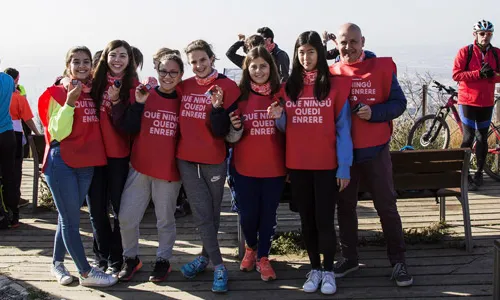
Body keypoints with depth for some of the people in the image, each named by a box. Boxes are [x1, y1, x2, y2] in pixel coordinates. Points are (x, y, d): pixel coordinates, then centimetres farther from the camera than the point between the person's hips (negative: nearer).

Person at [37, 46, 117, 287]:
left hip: (86, 163, 6)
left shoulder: (93, 93, 10)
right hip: (62, 163, -6)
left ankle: (57, 263, 29)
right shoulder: (57, 93, -7)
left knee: (67, 217, 15)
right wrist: (70, 102, -22)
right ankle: (86, 272, 6)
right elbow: (57, 132, -13)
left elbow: (97, 126, 18)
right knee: (71, 219, -1)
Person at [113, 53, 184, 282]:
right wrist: (138, 103, -19)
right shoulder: (144, 95, -1)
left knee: (165, 219, 10)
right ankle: (131, 258, 24)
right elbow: (129, 128, -9)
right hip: (140, 167, 1)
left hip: (170, 170, -1)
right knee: (127, 217, 2)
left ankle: (163, 260, 28)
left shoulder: (184, 100, 0)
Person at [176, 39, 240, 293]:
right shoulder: (184, 86, 4)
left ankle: (205, 256, 30)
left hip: (213, 160, -2)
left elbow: (220, 131, -12)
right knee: (202, 213, 0)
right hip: (186, 159, 3)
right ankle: (218, 266, 8)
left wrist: (217, 106, -27)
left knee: (212, 212, 11)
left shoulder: (227, 86, -8)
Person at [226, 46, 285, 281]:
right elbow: (231, 138, 3)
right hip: (245, 168, 0)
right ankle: (250, 248, 34)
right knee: (247, 214, 5)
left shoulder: (281, 95, 0)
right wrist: (236, 128, -16)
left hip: (274, 168, 0)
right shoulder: (239, 96, -1)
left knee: (268, 214, 7)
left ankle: (263, 257, 25)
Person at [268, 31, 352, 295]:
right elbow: (286, 129, 12)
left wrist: (344, 166, -10)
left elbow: (343, 128, -5)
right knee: (307, 220, 11)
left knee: (324, 220, -1)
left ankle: (328, 271, 16)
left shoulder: (335, 84, -3)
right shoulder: (289, 87, 7)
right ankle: (315, 269, 24)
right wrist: (279, 117, -10)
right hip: (297, 165, 3)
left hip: (326, 164, -3)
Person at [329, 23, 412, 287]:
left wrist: (373, 112, -19)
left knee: (387, 206, 5)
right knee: (345, 206, 12)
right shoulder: (331, 73, 2)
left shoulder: (383, 67, -2)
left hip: (375, 149, -2)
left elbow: (399, 103, -4)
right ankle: (348, 257, 27)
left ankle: (398, 261, 16)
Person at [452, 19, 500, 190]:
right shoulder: (465, 52, -5)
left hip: (486, 102, 4)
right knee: (468, 137, -4)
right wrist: (479, 74, -21)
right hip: (468, 101, -4)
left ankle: (479, 173, 20)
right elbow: (456, 74, -12)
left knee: (482, 138, 10)